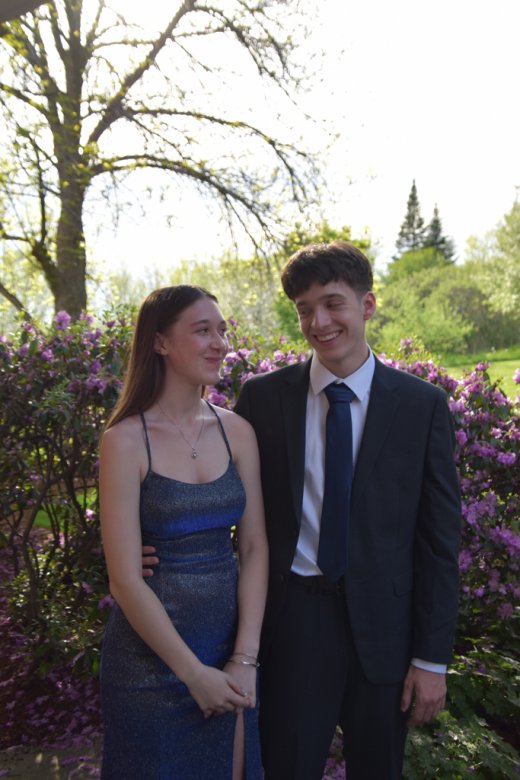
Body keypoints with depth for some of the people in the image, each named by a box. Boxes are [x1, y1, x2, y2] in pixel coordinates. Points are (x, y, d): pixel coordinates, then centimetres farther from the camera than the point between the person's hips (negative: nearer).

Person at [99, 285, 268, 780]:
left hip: (232, 646, 4)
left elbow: (254, 547, -1)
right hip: (151, 655, -4)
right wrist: (194, 673, -13)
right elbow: (125, 577, -15)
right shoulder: (126, 440, -14)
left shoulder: (237, 431, -2)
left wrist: (245, 658, -8)